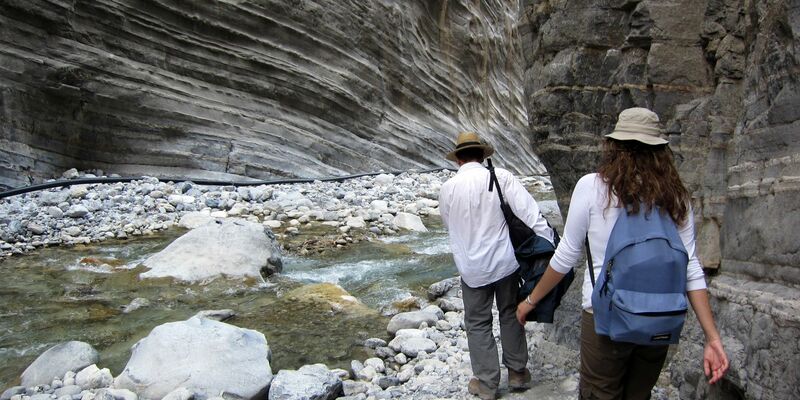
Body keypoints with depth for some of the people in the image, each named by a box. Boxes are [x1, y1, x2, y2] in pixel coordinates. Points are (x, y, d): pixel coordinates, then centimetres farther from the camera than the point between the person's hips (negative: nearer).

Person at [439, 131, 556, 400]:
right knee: (510, 315, 20)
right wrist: (550, 246, -14)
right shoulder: (501, 177, -9)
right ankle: (517, 373, 31)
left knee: (478, 323, 14)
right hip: (505, 262, 1)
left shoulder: (448, 188, -5)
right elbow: (530, 213, -16)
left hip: (472, 268, 0)